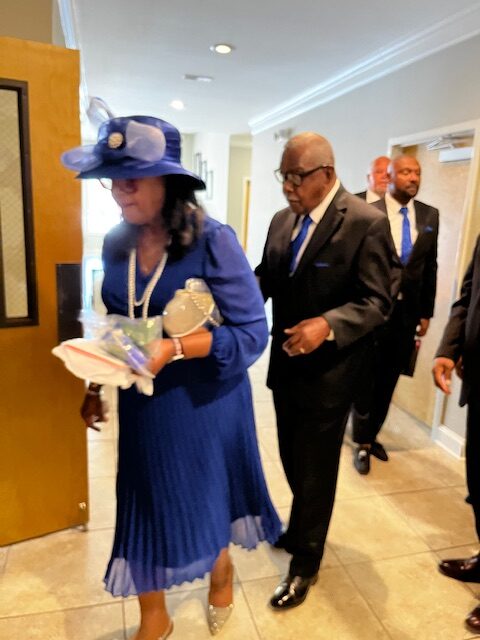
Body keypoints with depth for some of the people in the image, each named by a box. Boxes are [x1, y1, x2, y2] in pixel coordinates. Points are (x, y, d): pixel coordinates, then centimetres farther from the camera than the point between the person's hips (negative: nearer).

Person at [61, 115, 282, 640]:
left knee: (207, 495, 18)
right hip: (142, 400, 5)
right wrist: (95, 386, 7)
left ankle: (221, 570, 54)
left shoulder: (212, 240, -18)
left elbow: (252, 332, -20)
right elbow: (116, 327, 10)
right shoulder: (115, 243, -2)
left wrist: (175, 348, -30)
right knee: (144, 503, 15)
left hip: (204, 399, -4)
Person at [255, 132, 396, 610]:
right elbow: (266, 278, 8)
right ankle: (302, 529, 51)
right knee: (293, 459, 23)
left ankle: (305, 564, 33)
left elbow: (376, 302, -17)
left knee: (315, 470, 10)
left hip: (328, 371, -6)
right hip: (286, 363, 7)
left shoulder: (366, 223, -16)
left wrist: (328, 324, -33)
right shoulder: (283, 220, 5)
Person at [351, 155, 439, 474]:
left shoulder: (430, 215, 6)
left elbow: (430, 266, 9)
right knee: (367, 379, 8)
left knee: (389, 380, 14)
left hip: (408, 311, 4)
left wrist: (426, 312, 8)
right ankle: (363, 443, 24)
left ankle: (372, 435, 33)